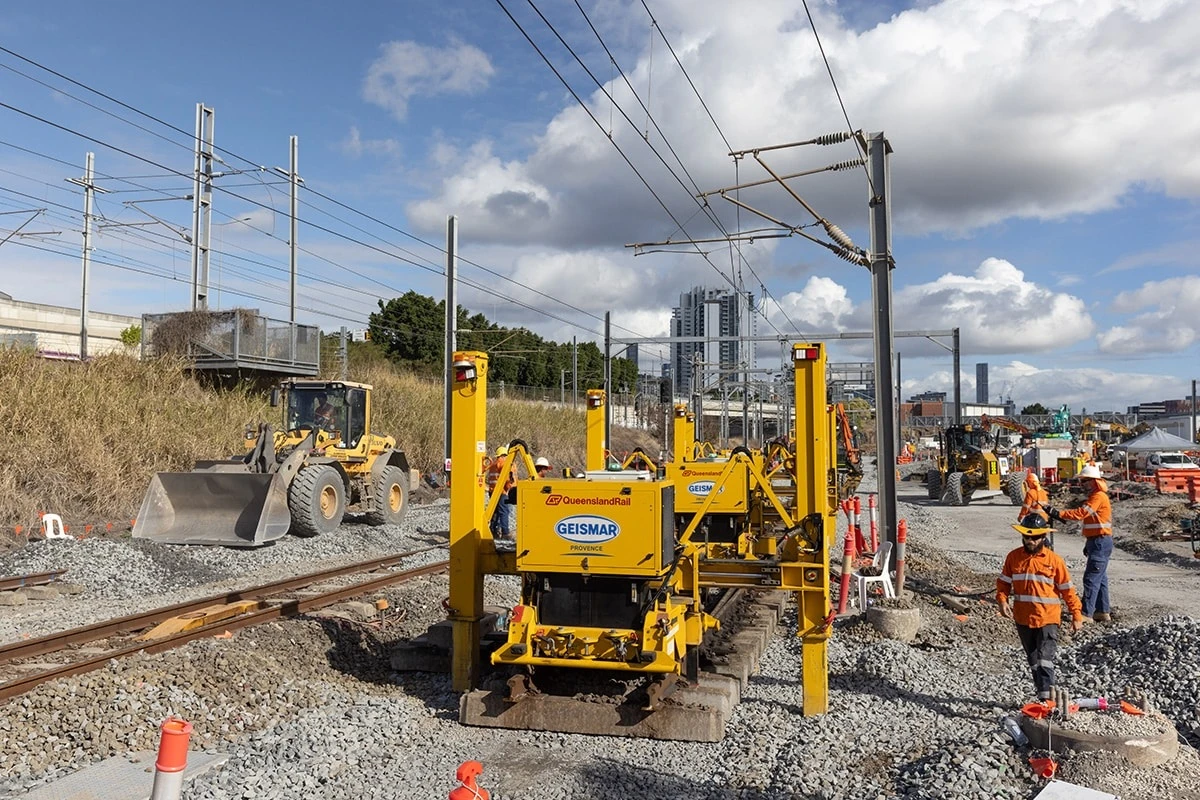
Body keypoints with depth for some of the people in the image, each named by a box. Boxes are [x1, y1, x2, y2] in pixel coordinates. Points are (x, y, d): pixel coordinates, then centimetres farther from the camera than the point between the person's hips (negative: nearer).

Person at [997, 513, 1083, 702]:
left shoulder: (1054, 559, -5)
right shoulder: (1013, 557, 2)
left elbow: (1067, 589, 1)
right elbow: (1003, 581, 9)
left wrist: (1076, 614, 1)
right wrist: (1002, 601, -8)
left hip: (1048, 618, -4)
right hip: (1023, 619, 4)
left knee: (1044, 660, -12)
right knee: (1033, 660, 15)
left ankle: (1046, 697, -12)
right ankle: (1043, 693, 28)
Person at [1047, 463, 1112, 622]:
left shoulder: (1099, 496, -16)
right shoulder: (1094, 496, 18)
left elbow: (1081, 513, -29)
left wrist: (1058, 513, -35)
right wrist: (1088, 543, 23)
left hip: (1101, 543, -11)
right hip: (1097, 542, 11)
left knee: (1091, 578, -10)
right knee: (1100, 578, 14)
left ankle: (1086, 613, -9)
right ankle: (1103, 612, 21)